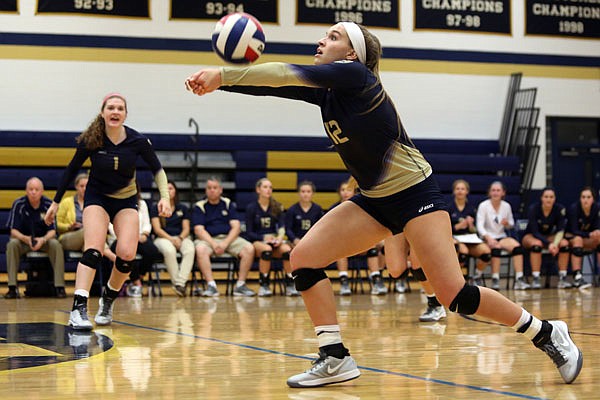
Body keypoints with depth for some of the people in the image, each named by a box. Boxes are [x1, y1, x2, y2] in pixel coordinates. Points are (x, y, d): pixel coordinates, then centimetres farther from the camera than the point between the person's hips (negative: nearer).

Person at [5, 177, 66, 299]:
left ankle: (59, 287, -27)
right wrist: (26, 239, -33)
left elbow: (52, 230, -11)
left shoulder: (49, 204, -12)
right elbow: (13, 231, -12)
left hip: (44, 239, 0)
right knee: (12, 244, -31)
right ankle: (12, 287, -28)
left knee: (56, 245, -31)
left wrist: (43, 240, -33)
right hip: (23, 239, 0)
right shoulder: (18, 204, -12)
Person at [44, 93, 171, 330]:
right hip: (97, 197, -1)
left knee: (127, 253, -16)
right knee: (93, 250, -23)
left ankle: (108, 301, 9)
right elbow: (72, 170, -1)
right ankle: (78, 309, -30)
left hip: (126, 200, 1)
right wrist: (56, 202, 2)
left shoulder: (138, 141, -14)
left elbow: (157, 170, -1)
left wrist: (164, 197, -16)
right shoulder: (91, 140, -15)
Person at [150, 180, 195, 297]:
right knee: (169, 251, -40)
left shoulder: (183, 208, 17)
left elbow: (186, 229, 10)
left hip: (181, 237, 2)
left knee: (190, 250, -35)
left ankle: (181, 282, -40)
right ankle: (176, 282, -33)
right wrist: (171, 239, -16)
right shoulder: (156, 209, 9)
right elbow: (157, 229, -1)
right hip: (163, 238, -2)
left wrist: (180, 238, -12)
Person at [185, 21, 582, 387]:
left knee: (454, 295, -15)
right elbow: (276, 83, -2)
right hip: (374, 201, 8)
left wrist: (223, 75, -26)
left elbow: (289, 74, -27)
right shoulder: (325, 90, 5)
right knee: (304, 257, -8)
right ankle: (336, 359, -3)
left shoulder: (354, 74, -17)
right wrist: (218, 82, -16)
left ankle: (546, 332, 5)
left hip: (415, 193, -8)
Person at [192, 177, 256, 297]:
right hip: (208, 239, -2)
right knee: (200, 249, -37)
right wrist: (214, 244, -20)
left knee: (249, 248, -25)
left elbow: (236, 227, 3)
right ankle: (211, 285, -35)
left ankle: (240, 284, -20)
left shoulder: (229, 204, 13)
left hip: (229, 238, 2)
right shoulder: (199, 207, 7)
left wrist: (225, 243, -14)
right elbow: (199, 230, -5)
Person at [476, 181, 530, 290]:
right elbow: (480, 226, -13)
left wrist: (507, 223, -8)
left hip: (502, 237, 4)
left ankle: (519, 279, -29)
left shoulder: (506, 206, 7)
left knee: (517, 246, -27)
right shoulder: (483, 206, -4)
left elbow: (511, 224, 18)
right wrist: (488, 238, -31)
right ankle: (495, 280, -34)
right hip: (487, 238, -4)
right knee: (496, 248, -37)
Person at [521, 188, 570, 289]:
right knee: (537, 244, -38)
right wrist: (549, 244, -37)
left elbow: (560, 230, -14)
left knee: (564, 243, -26)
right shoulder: (533, 209, -20)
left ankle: (562, 278, -23)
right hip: (530, 236, -3)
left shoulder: (559, 209, -12)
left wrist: (556, 243, -34)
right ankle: (535, 280, -37)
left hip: (548, 236, 3)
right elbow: (535, 232, -23)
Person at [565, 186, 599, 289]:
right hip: (570, 237, -4)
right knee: (578, 239, -37)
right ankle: (577, 277, -46)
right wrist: (590, 234, -38)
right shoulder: (574, 208, -21)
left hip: (588, 240, 4)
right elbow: (574, 231, -24)